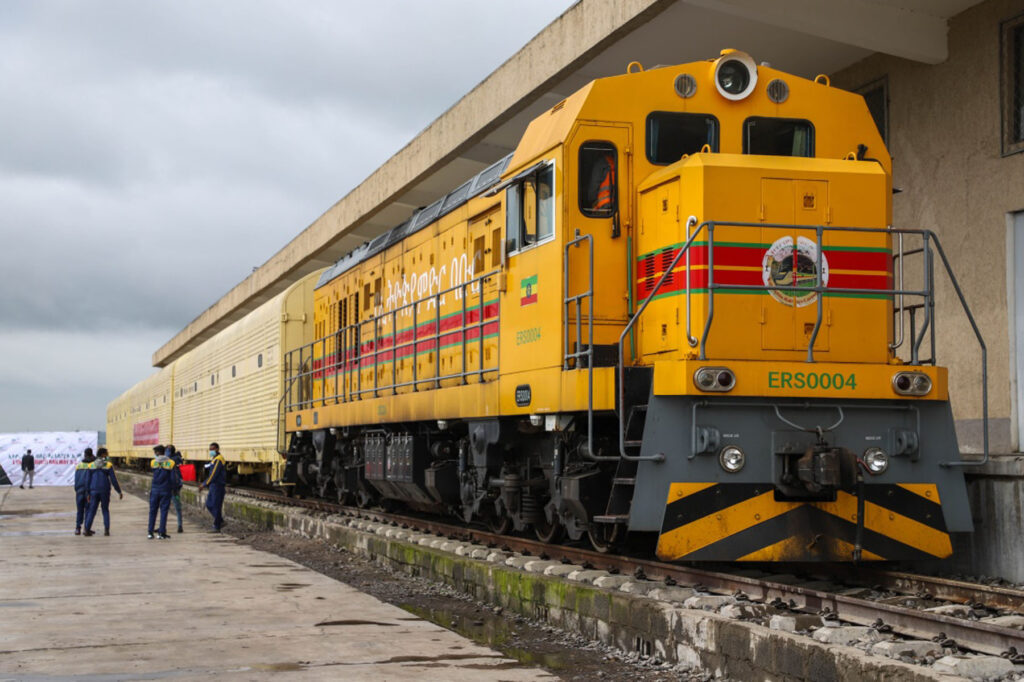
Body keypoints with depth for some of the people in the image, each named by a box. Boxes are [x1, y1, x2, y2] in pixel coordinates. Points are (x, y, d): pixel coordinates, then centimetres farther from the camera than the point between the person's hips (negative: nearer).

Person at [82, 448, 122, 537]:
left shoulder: (91, 465, 4)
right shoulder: (108, 465, -3)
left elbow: (88, 480, 3)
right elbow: (113, 480, -5)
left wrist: (88, 493, 8)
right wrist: (119, 492, 1)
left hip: (94, 491, 1)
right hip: (105, 491, -1)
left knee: (92, 510, 6)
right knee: (105, 510, 12)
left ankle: (87, 530, -6)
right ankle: (106, 530, 1)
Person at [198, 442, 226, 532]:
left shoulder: (218, 460, -15)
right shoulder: (214, 459, 16)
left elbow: (213, 475, -21)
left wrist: (204, 484, -18)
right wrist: (204, 483, 16)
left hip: (218, 486, -10)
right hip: (213, 486, 10)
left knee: (216, 506, -6)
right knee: (209, 504, 12)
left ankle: (217, 527, 0)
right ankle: (221, 521, 17)